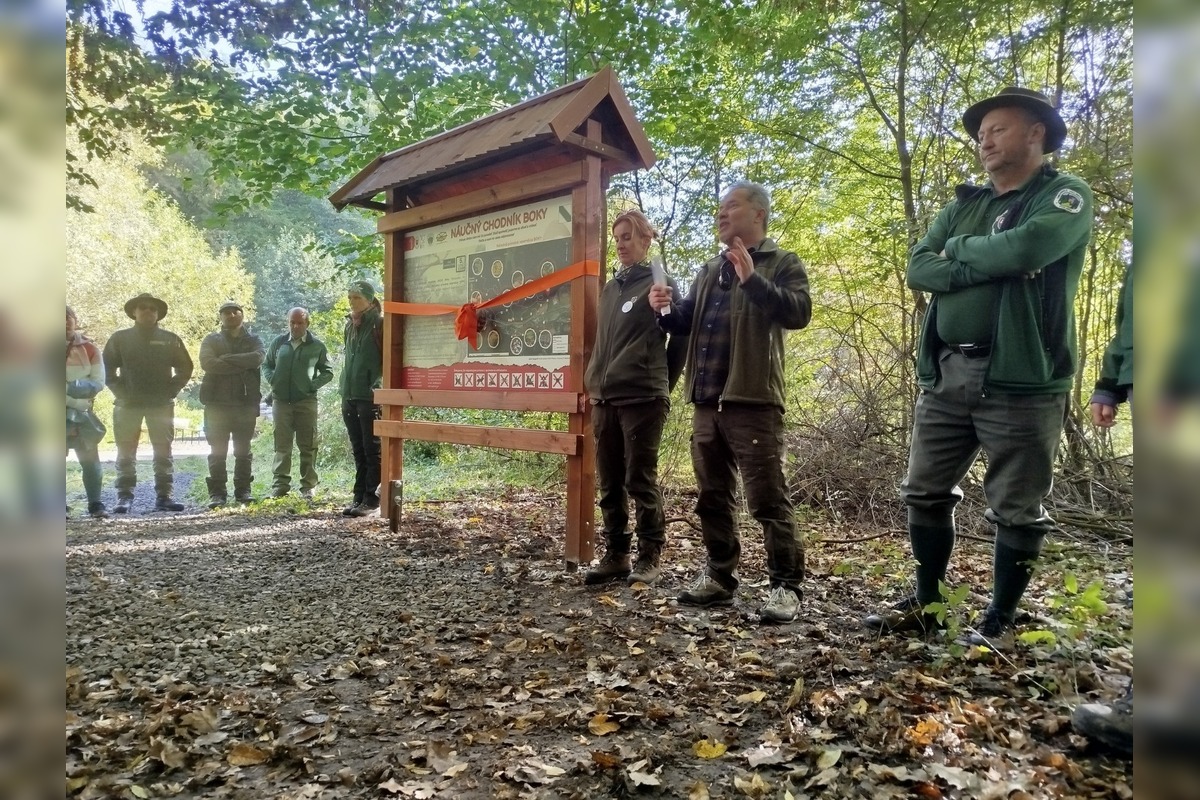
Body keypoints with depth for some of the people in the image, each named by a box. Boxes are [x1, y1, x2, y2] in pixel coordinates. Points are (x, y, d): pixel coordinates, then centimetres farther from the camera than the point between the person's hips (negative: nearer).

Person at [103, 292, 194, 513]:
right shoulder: (120, 338, 6)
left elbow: (185, 368, 9)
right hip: (128, 405, 0)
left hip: (161, 405, 0)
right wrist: (120, 391, -4)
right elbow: (108, 368, 7)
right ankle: (124, 497, 7)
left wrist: (170, 391, -2)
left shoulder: (169, 339, 7)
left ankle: (163, 497, 5)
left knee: (163, 453, 2)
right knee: (125, 453, 2)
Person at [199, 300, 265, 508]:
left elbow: (257, 358, -12)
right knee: (217, 451, 1)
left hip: (246, 403, 1)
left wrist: (227, 359, -12)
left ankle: (243, 490, 13)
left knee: (243, 450, 6)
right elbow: (207, 363, -10)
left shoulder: (253, 340, 11)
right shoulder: (211, 340, 10)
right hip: (217, 403, 0)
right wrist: (242, 364, -12)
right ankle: (217, 492, 5)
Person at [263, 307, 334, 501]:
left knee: (308, 446, 1)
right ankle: (280, 485, 11)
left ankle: (308, 487, 6)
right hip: (281, 400, 2)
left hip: (306, 401, -2)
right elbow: (266, 365, 19)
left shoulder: (317, 346, 2)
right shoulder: (279, 342, 9)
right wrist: (272, 380, 1)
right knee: (282, 445, 5)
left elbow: (328, 371, 8)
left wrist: (313, 384, -6)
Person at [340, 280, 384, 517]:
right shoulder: (350, 325, 16)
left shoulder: (380, 324, -5)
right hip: (350, 396, 7)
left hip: (371, 397, -7)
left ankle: (371, 498, 3)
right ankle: (359, 497, 16)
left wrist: (378, 387, -14)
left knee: (372, 450, -1)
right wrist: (344, 390, 18)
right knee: (358, 451, 10)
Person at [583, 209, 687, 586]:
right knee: (610, 484, 8)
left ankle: (651, 556, 10)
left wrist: (661, 383, 3)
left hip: (642, 398, -6)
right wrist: (593, 383, 14)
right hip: (605, 399, 7)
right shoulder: (610, 288, 18)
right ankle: (615, 555, 17)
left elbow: (681, 337, 0)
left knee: (641, 480, -2)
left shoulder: (660, 283, 0)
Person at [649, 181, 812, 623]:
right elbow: (687, 323, 23)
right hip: (707, 401, 7)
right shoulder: (709, 270, 21)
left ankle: (785, 586, 5)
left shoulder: (782, 263, 2)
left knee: (768, 499, -4)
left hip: (753, 400, -7)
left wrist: (752, 279, -24)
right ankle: (720, 577, 24)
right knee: (713, 498, 13)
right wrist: (666, 309, 2)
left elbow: (799, 312, -15)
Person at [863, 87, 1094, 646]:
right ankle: (926, 603, 26)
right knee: (925, 495, 11)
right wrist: (990, 265, -11)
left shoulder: (1066, 195, 1)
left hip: (1020, 380, -5)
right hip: (945, 376, 6)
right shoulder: (963, 205, 18)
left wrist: (959, 249, -3)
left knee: (1016, 511, 5)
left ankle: (1000, 620, 20)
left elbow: (1025, 248, -21)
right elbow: (918, 269, 3)